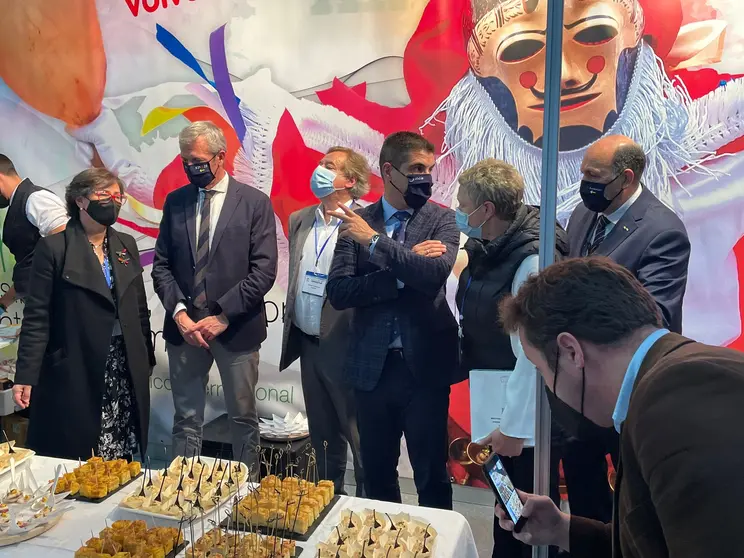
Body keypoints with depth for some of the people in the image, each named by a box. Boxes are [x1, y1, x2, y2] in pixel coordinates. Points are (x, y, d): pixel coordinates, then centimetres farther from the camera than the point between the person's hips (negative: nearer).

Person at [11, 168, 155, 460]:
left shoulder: (127, 245, 10)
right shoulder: (53, 247, -5)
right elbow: (37, 318, -7)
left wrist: (147, 360, 14)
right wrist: (25, 376, -11)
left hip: (126, 372, 4)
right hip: (74, 374, -4)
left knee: (123, 465, 7)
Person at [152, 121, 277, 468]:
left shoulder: (255, 202, -3)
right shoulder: (175, 202, 9)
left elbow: (264, 270, -9)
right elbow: (161, 264, 7)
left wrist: (223, 316, -13)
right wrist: (178, 311, -7)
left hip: (236, 328, -3)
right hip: (184, 327, 3)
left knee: (243, 418, 9)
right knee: (186, 419, 11)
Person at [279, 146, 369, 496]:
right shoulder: (299, 220, 10)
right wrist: (291, 329, 12)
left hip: (345, 346, -7)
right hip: (308, 344, 7)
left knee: (360, 436, 5)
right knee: (322, 435, 21)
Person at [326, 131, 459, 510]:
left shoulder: (442, 220, -1)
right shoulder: (356, 223, 1)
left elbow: (436, 273, -19)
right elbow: (338, 292, -9)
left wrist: (376, 241, -19)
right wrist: (404, 271, -16)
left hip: (425, 364, -2)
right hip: (372, 365, 2)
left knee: (432, 476, 9)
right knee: (376, 472, 18)